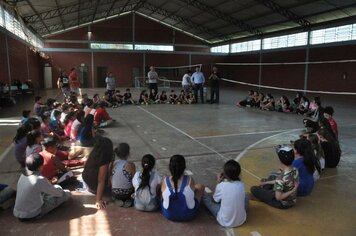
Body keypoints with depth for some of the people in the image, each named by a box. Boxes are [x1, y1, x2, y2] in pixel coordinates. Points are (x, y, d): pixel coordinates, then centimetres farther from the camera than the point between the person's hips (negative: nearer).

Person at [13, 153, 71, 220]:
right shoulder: (40, 180, -24)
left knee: (57, 187, 16)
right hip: (31, 216, -7)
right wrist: (65, 192, 13)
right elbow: (58, 193, -9)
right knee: (67, 194, 0)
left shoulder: (23, 175, 0)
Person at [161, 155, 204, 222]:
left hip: (168, 215, 1)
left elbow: (163, 194, -2)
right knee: (200, 186, 17)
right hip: (188, 216, -1)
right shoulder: (189, 180, -23)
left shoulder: (165, 181, -20)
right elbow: (193, 191, -5)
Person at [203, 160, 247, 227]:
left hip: (225, 222, -3)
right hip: (241, 221, 3)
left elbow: (214, 201, 1)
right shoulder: (242, 185, -10)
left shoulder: (221, 186, -19)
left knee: (205, 196, 6)